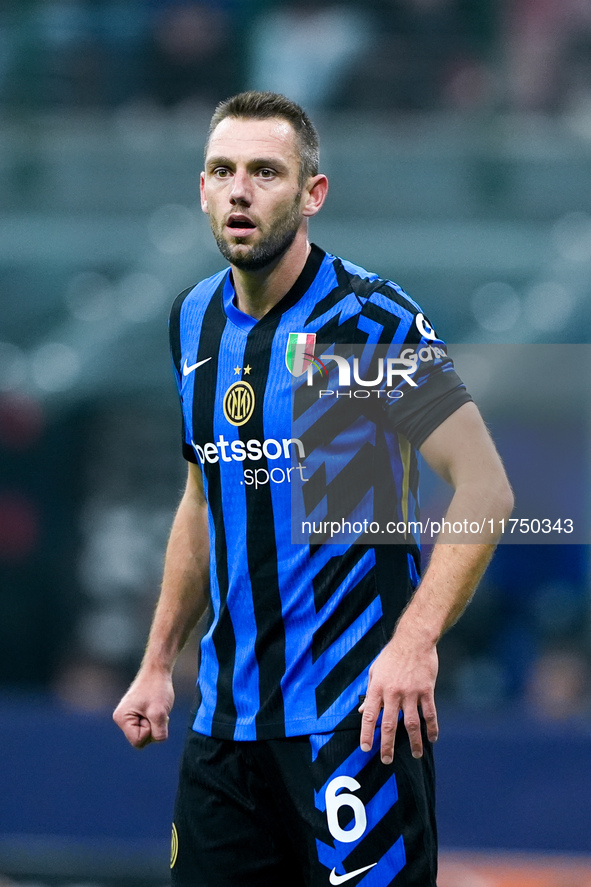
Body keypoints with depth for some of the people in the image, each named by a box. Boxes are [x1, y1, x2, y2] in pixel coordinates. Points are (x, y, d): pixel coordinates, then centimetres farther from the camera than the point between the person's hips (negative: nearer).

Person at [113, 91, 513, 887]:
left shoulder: (370, 317, -11)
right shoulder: (195, 320, 10)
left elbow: (484, 490, -17)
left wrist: (414, 643, -27)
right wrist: (159, 663, 18)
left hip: (354, 712, -6)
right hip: (226, 716, 6)